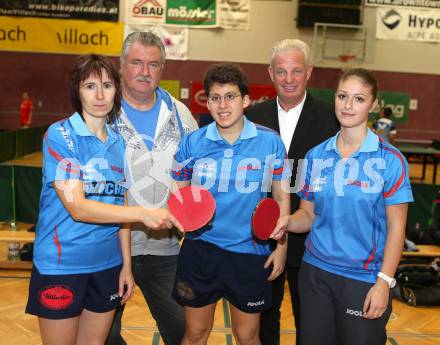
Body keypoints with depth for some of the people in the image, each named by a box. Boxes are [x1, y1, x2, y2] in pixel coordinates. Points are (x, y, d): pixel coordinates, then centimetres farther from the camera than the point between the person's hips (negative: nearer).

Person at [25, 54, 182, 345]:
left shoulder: (119, 143, 6)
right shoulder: (60, 135, -12)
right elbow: (77, 208, -21)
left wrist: (126, 264, 8)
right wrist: (144, 214, -28)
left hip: (108, 265, 5)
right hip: (61, 266, -5)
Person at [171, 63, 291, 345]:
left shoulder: (270, 142, -6)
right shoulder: (192, 143, -4)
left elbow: (282, 198, 2)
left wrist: (281, 247, -1)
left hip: (251, 253, -1)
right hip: (200, 250, 1)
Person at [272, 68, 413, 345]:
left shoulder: (391, 160, -9)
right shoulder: (315, 156, 2)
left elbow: (396, 228, -8)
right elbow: (309, 213, 8)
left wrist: (384, 282, -12)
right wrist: (289, 222, -13)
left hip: (364, 279, -3)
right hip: (315, 271, 4)